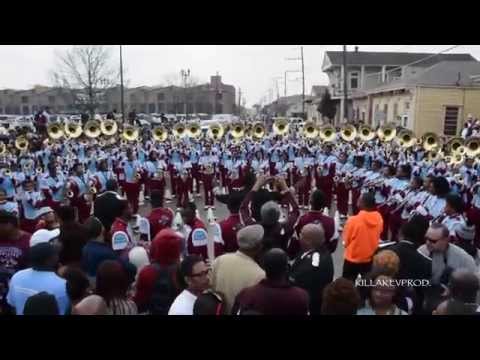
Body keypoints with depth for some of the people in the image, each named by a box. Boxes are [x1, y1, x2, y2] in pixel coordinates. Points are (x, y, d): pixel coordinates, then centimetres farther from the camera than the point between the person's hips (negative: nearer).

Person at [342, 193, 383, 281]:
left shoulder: (353, 220, -25)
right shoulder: (379, 218, -11)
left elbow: (346, 240, -11)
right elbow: (378, 236, 6)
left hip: (353, 259, -4)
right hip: (370, 259, 4)